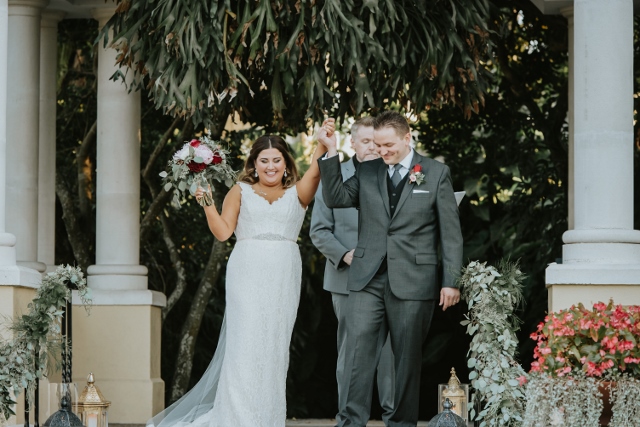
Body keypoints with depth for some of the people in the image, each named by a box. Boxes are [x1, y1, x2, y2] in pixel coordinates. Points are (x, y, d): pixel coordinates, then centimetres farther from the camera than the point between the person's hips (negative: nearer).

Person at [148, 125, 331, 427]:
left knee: (275, 347, 6)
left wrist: (324, 142, -21)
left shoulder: (297, 194, 13)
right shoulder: (241, 192, 10)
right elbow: (223, 232, 3)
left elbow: (315, 172, -7)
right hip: (248, 276, -2)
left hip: (283, 280, 2)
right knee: (245, 343, -8)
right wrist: (207, 204, -11)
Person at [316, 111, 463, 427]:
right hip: (368, 279, 2)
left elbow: (451, 232, 1)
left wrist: (451, 281, -4)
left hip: (412, 281, -2)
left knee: (408, 356, 5)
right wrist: (331, 154, -7)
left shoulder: (436, 173, 3)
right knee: (358, 348, -8)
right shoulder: (367, 172, 12)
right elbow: (336, 198, 1)